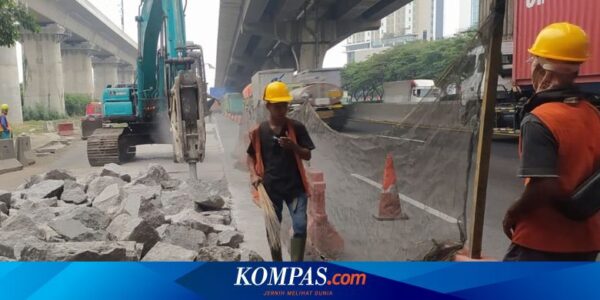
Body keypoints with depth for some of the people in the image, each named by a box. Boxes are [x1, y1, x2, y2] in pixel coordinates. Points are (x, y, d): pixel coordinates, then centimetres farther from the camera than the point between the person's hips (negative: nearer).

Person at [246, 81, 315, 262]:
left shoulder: (297, 128, -4)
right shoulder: (259, 131, -1)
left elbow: (307, 156, -2)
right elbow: (251, 156, 10)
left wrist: (293, 146, -22)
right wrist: (254, 174, -8)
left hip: (295, 186, -1)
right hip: (271, 188, 1)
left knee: (300, 227, -9)